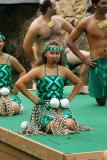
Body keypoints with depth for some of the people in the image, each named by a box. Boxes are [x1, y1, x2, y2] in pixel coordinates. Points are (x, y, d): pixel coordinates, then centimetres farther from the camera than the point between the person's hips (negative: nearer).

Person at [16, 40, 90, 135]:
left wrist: (69, 98, 12)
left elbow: (79, 83, 23)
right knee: (53, 127, -30)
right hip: (44, 108, -2)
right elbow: (19, 83, -7)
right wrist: (33, 98, -7)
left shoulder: (63, 70, 9)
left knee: (70, 124, -28)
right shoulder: (38, 70, -1)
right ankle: (44, 126, 6)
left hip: (61, 107, 3)